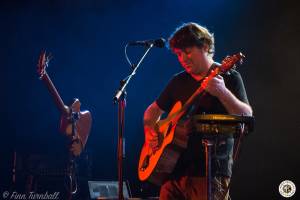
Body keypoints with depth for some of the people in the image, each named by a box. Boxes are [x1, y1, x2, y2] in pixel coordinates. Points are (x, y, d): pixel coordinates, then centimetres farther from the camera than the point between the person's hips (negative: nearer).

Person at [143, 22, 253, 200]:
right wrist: (150, 131, 6)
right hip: (174, 168, 5)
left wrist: (222, 92, -30)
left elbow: (247, 117, -13)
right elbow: (155, 109, 27)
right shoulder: (178, 81, 14)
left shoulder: (229, 77, -1)